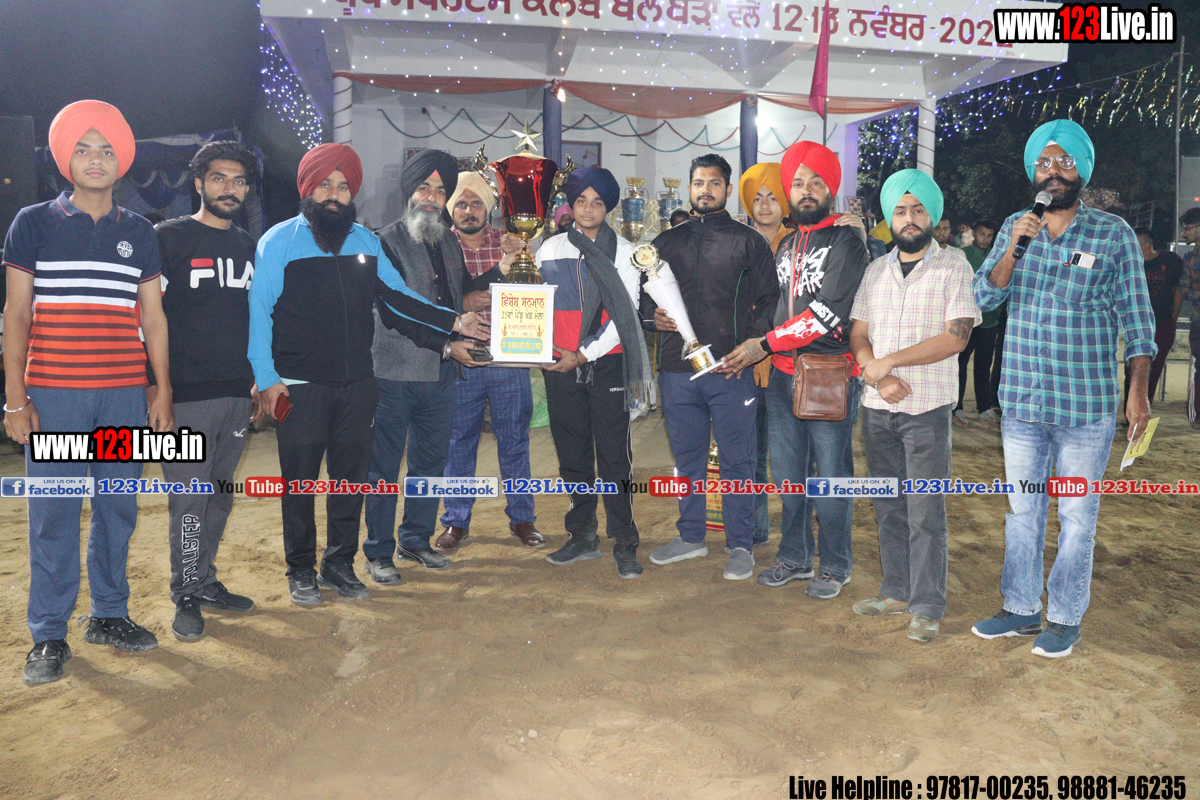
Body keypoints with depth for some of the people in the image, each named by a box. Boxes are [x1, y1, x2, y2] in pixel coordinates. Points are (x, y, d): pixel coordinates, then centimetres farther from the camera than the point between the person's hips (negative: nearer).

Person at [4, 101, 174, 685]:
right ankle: (49, 636, 11)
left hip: (124, 394, 2)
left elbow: (153, 317, 13)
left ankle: (109, 614, 22)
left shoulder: (138, 233, 12)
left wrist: (163, 391, 8)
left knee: (118, 508, 7)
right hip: (53, 394, -2)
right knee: (52, 513, 0)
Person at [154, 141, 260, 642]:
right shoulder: (169, 238, -3)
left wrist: (260, 380, 17)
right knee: (189, 499, -3)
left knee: (220, 496, 12)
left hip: (236, 394, 6)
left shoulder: (249, 247, 14)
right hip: (186, 394, -5)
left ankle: (205, 581, 25)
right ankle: (186, 598, 10)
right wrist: (154, 386, -11)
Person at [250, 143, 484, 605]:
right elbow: (259, 311, -4)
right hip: (299, 387, -4)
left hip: (357, 384, 4)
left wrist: (453, 322, -2)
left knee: (351, 475, 10)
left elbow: (398, 297, 10)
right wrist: (266, 378, -11)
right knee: (299, 479, 5)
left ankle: (340, 563, 25)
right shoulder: (279, 241, -1)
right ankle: (301, 571, 20)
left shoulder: (366, 242, 11)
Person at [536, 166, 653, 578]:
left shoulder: (623, 252, 4)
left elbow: (625, 314, -3)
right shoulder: (550, 249, 12)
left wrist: (584, 354, -9)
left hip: (607, 365, -3)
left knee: (614, 457, -4)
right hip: (561, 366, 3)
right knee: (572, 455, 8)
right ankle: (582, 537, 20)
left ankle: (625, 545, 3)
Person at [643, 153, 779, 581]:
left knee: (736, 460, 1)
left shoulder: (749, 241, 5)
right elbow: (644, 294, 20)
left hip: (730, 369, -3)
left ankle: (740, 546, 13)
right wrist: (654, 316, -3)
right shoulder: (668, 241, 15)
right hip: (677, 368, 4)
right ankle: (691, 537, 27)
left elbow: (768, 301, 1)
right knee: (687, 457, 13)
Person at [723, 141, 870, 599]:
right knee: (788, 472, 12)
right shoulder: (787, 245, 17)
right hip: (783, 373, 7)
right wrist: (758, 355, 13)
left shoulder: (846, 240, -7)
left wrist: (764, 345, -17)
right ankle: (795, 557, 25)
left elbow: (828, 312, -17)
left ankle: (835, 566, 16)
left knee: (830, 474, 1)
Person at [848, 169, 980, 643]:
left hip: (927, 408, -4)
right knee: (887, 507, 12)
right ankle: (896, 591, 24)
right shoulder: (876, 270, 13)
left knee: (925, 513, -2)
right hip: (877, 408, 5)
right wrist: (876, 376, -11)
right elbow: (857, 335, 8)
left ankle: (927, 607, 9)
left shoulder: (953, 268, -1)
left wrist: (889, 361, -14)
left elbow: (956, 337, -12)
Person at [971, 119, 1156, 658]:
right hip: (1021, 401, 3)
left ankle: (1065, 618, 21)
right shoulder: (1014, 228, 7)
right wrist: (1012, 249, -16)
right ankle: (1021, 608, 27)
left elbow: (1136, 319, -1)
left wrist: (1139, 389, -8)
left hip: (1086, 406, -3)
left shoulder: (1113, 235, -2)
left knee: (1077, 516, 6)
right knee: (1022, 511, 13)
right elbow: (984, 297, -1)